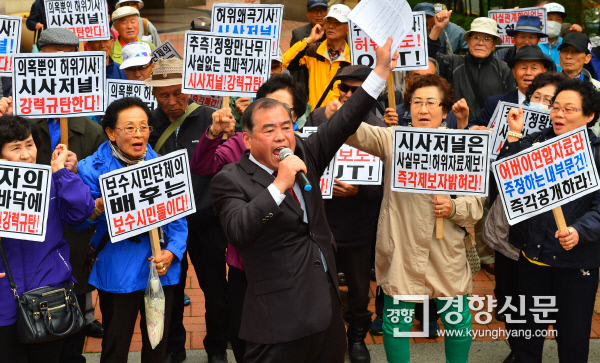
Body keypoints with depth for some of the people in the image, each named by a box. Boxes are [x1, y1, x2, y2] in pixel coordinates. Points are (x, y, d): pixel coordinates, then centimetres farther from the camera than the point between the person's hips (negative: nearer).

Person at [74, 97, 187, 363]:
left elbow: (178, 218, 5)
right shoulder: (93, 169, -6)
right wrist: (100, 206, -24)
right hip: (116, 275, -3)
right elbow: (77, 223, -4)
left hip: (160, 271, 3)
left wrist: (171, 251, -10)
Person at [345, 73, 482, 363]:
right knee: (396, 322, 7)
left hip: (445, 251, 2)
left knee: (458, 320, 9)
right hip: (401, 250, -1)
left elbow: (476, 202, 6)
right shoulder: (393, 139, -1)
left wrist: (454, 208, -14)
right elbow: (357, 133, -17)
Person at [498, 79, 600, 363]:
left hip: (577, 260, -3)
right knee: (527, 331, 16)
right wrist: (514, 136, -10)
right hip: (533, 254, 3)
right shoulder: (534, 143, 3)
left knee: (573, 337, 9)